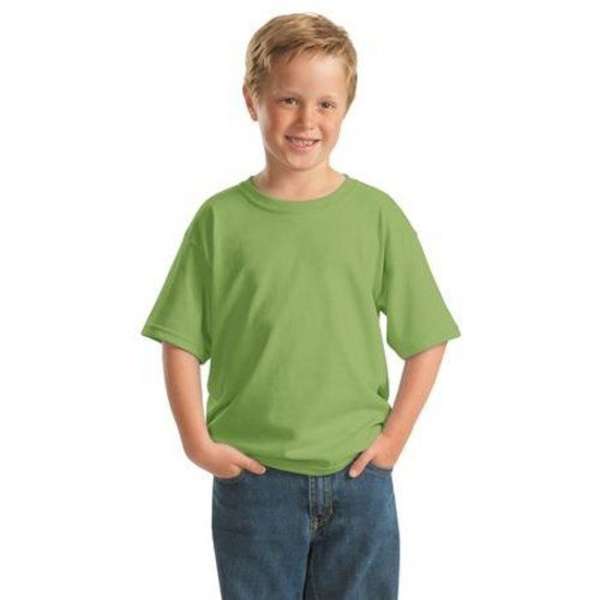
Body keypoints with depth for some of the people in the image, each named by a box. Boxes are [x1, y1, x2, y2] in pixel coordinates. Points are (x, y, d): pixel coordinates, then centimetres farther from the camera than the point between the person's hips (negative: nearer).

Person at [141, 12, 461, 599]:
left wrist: (394, 436, -4)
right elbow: (181, 342, 1)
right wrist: (197, 441, -6)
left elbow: (426, 340, 2)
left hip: (359, 477, 1)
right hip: (252, 479, 0)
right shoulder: (220, 220, -4)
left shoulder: (377, 215, -3)